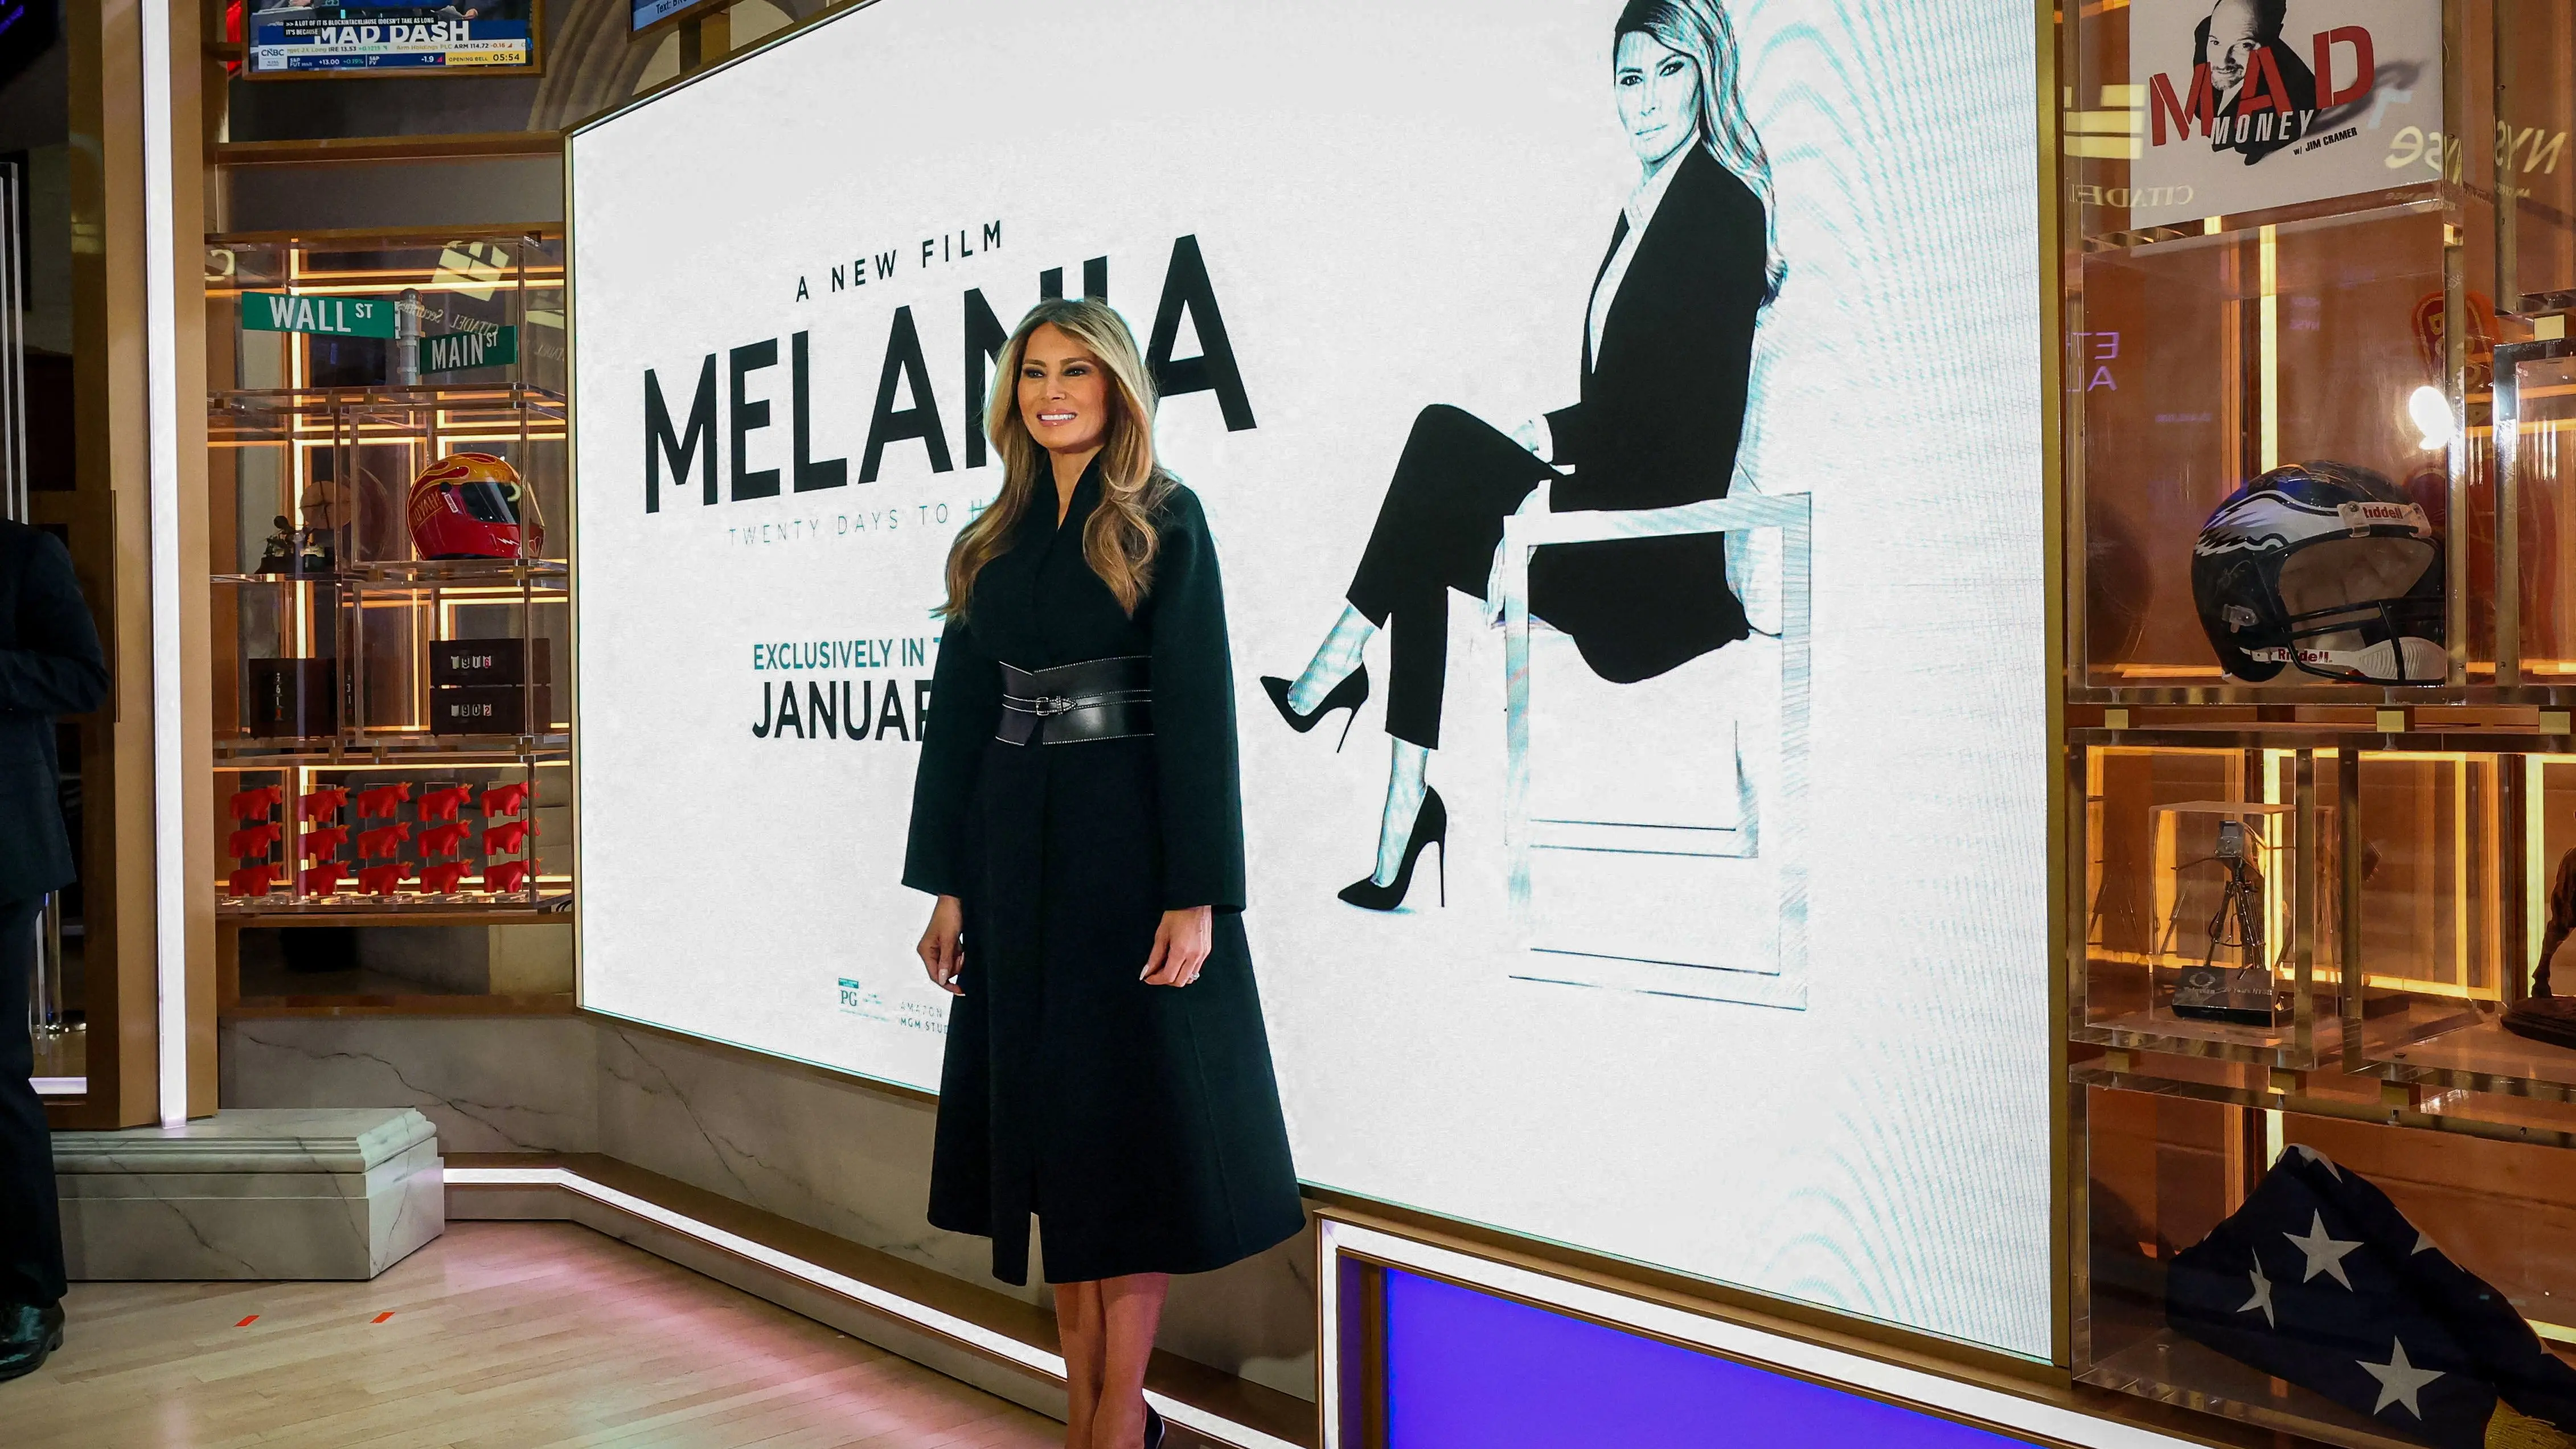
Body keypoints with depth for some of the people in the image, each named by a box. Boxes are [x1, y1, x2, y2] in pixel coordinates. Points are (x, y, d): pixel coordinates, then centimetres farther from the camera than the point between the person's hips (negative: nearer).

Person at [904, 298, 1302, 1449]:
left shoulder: (1164, 522, -4)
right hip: (1019, 847, 6)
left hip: (1130, 842, -5)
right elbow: (959, 708, 11)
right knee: (1051, 1116, 9)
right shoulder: (995, 542, 12)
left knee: (1133, 1110, 0)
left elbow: (1200, 706, -11)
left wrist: (1197, 893, -18)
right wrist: (946, 884, 6)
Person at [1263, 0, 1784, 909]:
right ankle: (1406, 808, -11)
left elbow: (1690, 411, -17)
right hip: (1610, 507, 8)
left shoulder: (1723, 209, -9)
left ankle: (1338, 666, -5)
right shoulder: (1643, 210, 18)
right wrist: (1557, 442, 1)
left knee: (1442, 433, -16)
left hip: (1663, 545, -8)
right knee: (1430, 538, -9)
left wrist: (1554, 439, -15)